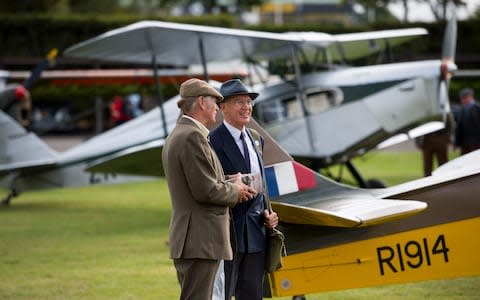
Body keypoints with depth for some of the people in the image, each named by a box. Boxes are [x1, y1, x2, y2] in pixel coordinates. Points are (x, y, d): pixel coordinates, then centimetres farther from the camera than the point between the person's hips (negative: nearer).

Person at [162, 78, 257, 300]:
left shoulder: (176, 136, 17)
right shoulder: (193, 136, -16)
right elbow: (206, 190, -20)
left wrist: (231, 187, 11)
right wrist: (235, 191, -2)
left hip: (186, 239, 11)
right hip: (199, 240, -11)